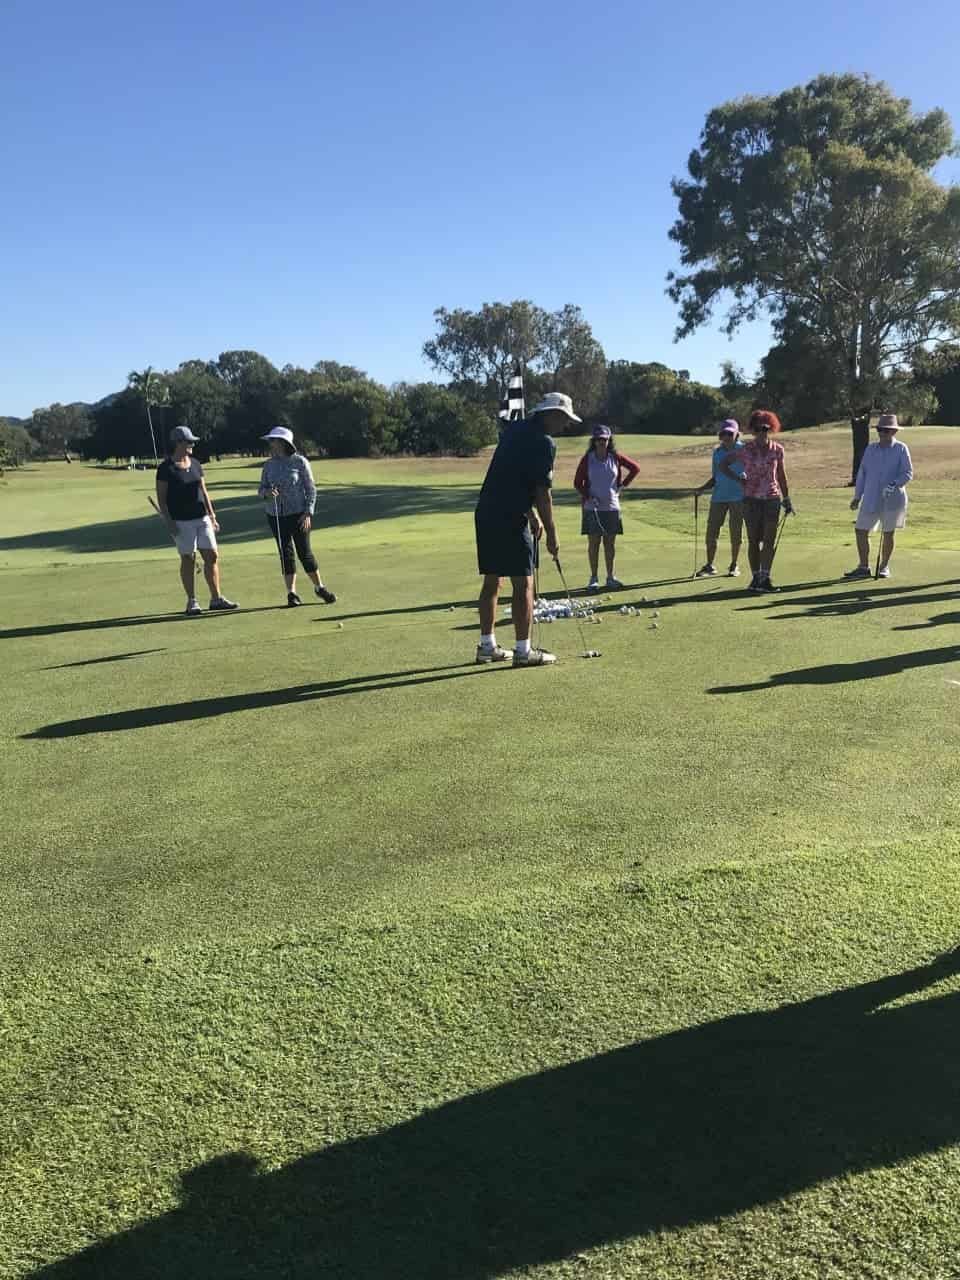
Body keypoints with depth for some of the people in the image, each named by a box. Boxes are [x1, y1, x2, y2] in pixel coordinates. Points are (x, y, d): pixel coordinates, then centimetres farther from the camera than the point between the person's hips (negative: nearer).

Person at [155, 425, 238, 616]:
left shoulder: (195, 464, 11)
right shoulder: (166, 468, -6)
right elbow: (161, 498, -7)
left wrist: (212, 516, 11)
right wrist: (169, 522, -14)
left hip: (201, 518, 6)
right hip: (181, 521, -5)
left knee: (212, 556, 3)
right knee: (188, 559, -1)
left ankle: (216, 598, 11)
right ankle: (191, 602, 9)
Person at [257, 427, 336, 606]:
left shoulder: (300, 462, -5)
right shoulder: (269, 465, 5)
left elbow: (311, 489, -4)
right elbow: (261, 489, 7)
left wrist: (308, 513, -11)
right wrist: (267, 492, -17)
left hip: (298, 514, -3)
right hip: (275, 515, 3)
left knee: (304, 551, -1)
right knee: (286, 553, 2)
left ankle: (319, 587, 15)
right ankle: (291, 593, 7)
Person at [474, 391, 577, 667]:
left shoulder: (514, 429, 15)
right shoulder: (544, 443, -10)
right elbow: (542, 493, -11)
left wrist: (532, 514, 22)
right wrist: (551, 534, -3)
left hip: (485, 513, 9)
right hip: (510, 520, -9)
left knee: (491, 581, 13)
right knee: (523, 585, -1)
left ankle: (487, 646, 19)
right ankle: (523, 650, 3)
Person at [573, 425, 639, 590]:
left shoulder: (616, 457, 2)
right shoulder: (587, 459, -2)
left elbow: (635, 468, 13)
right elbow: (577, 483, -1)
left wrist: (623, 485, 7)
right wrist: (588, 496, -14)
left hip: (612, 506, 2)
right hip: (592, 507, -2)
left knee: (610, 543, 6)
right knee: (593, 542, -1)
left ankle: (610, 577, 15)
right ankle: (594, 578, 6)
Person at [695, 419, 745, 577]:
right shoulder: (717, 452, 12)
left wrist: (745, 479, -21)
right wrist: (703, 488, 2)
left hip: (737, 497, -4)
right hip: (718, 497, 4)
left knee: (735, 533, 2)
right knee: (711, 531, 0)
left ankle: (734, 566, 15)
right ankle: (710, 566, 12)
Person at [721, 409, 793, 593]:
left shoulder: (777, 450, 5)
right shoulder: (746, 450, -1)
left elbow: (781, 476, 14)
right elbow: (723, 464, 6)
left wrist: (786, 499, 15)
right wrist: (738, 479, -3)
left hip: (772, 499, 1)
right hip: (751, 500, -1)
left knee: (770, 540, -6)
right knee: (753, 540, 3)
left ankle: (765, 577, -3)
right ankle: (756, 577, 13)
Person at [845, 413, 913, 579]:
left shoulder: (901, 449, -4)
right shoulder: (870, 449, 9)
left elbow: (908, 473, -7)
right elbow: (862, 473, 13)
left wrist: (894, 484, -24)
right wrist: (857, 496, 11)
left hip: (892, 500, -4)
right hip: (871, 499, 4)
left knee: (888, 533, 4)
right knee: (861, 530, 0)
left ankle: (884, 567, 19)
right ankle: (864, 567, 10)